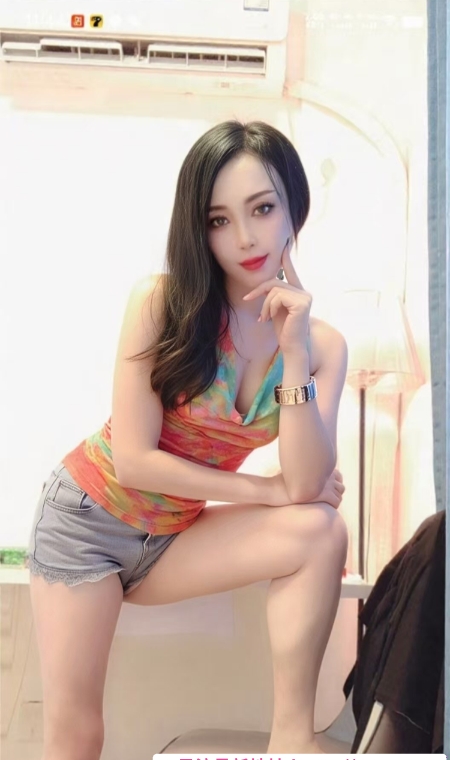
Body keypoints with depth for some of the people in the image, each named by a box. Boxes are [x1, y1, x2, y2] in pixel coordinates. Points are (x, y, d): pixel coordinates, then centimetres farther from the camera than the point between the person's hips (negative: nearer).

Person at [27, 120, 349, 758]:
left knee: (321, 533, -21)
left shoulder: (322, 344, -7)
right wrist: (269, 489, -15)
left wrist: (293, 354, -25)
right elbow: (133, 460, -18)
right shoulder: (161, 303, -16)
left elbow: (308, 486, -18)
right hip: (88, 515, -3)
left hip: (172, 539, 3)